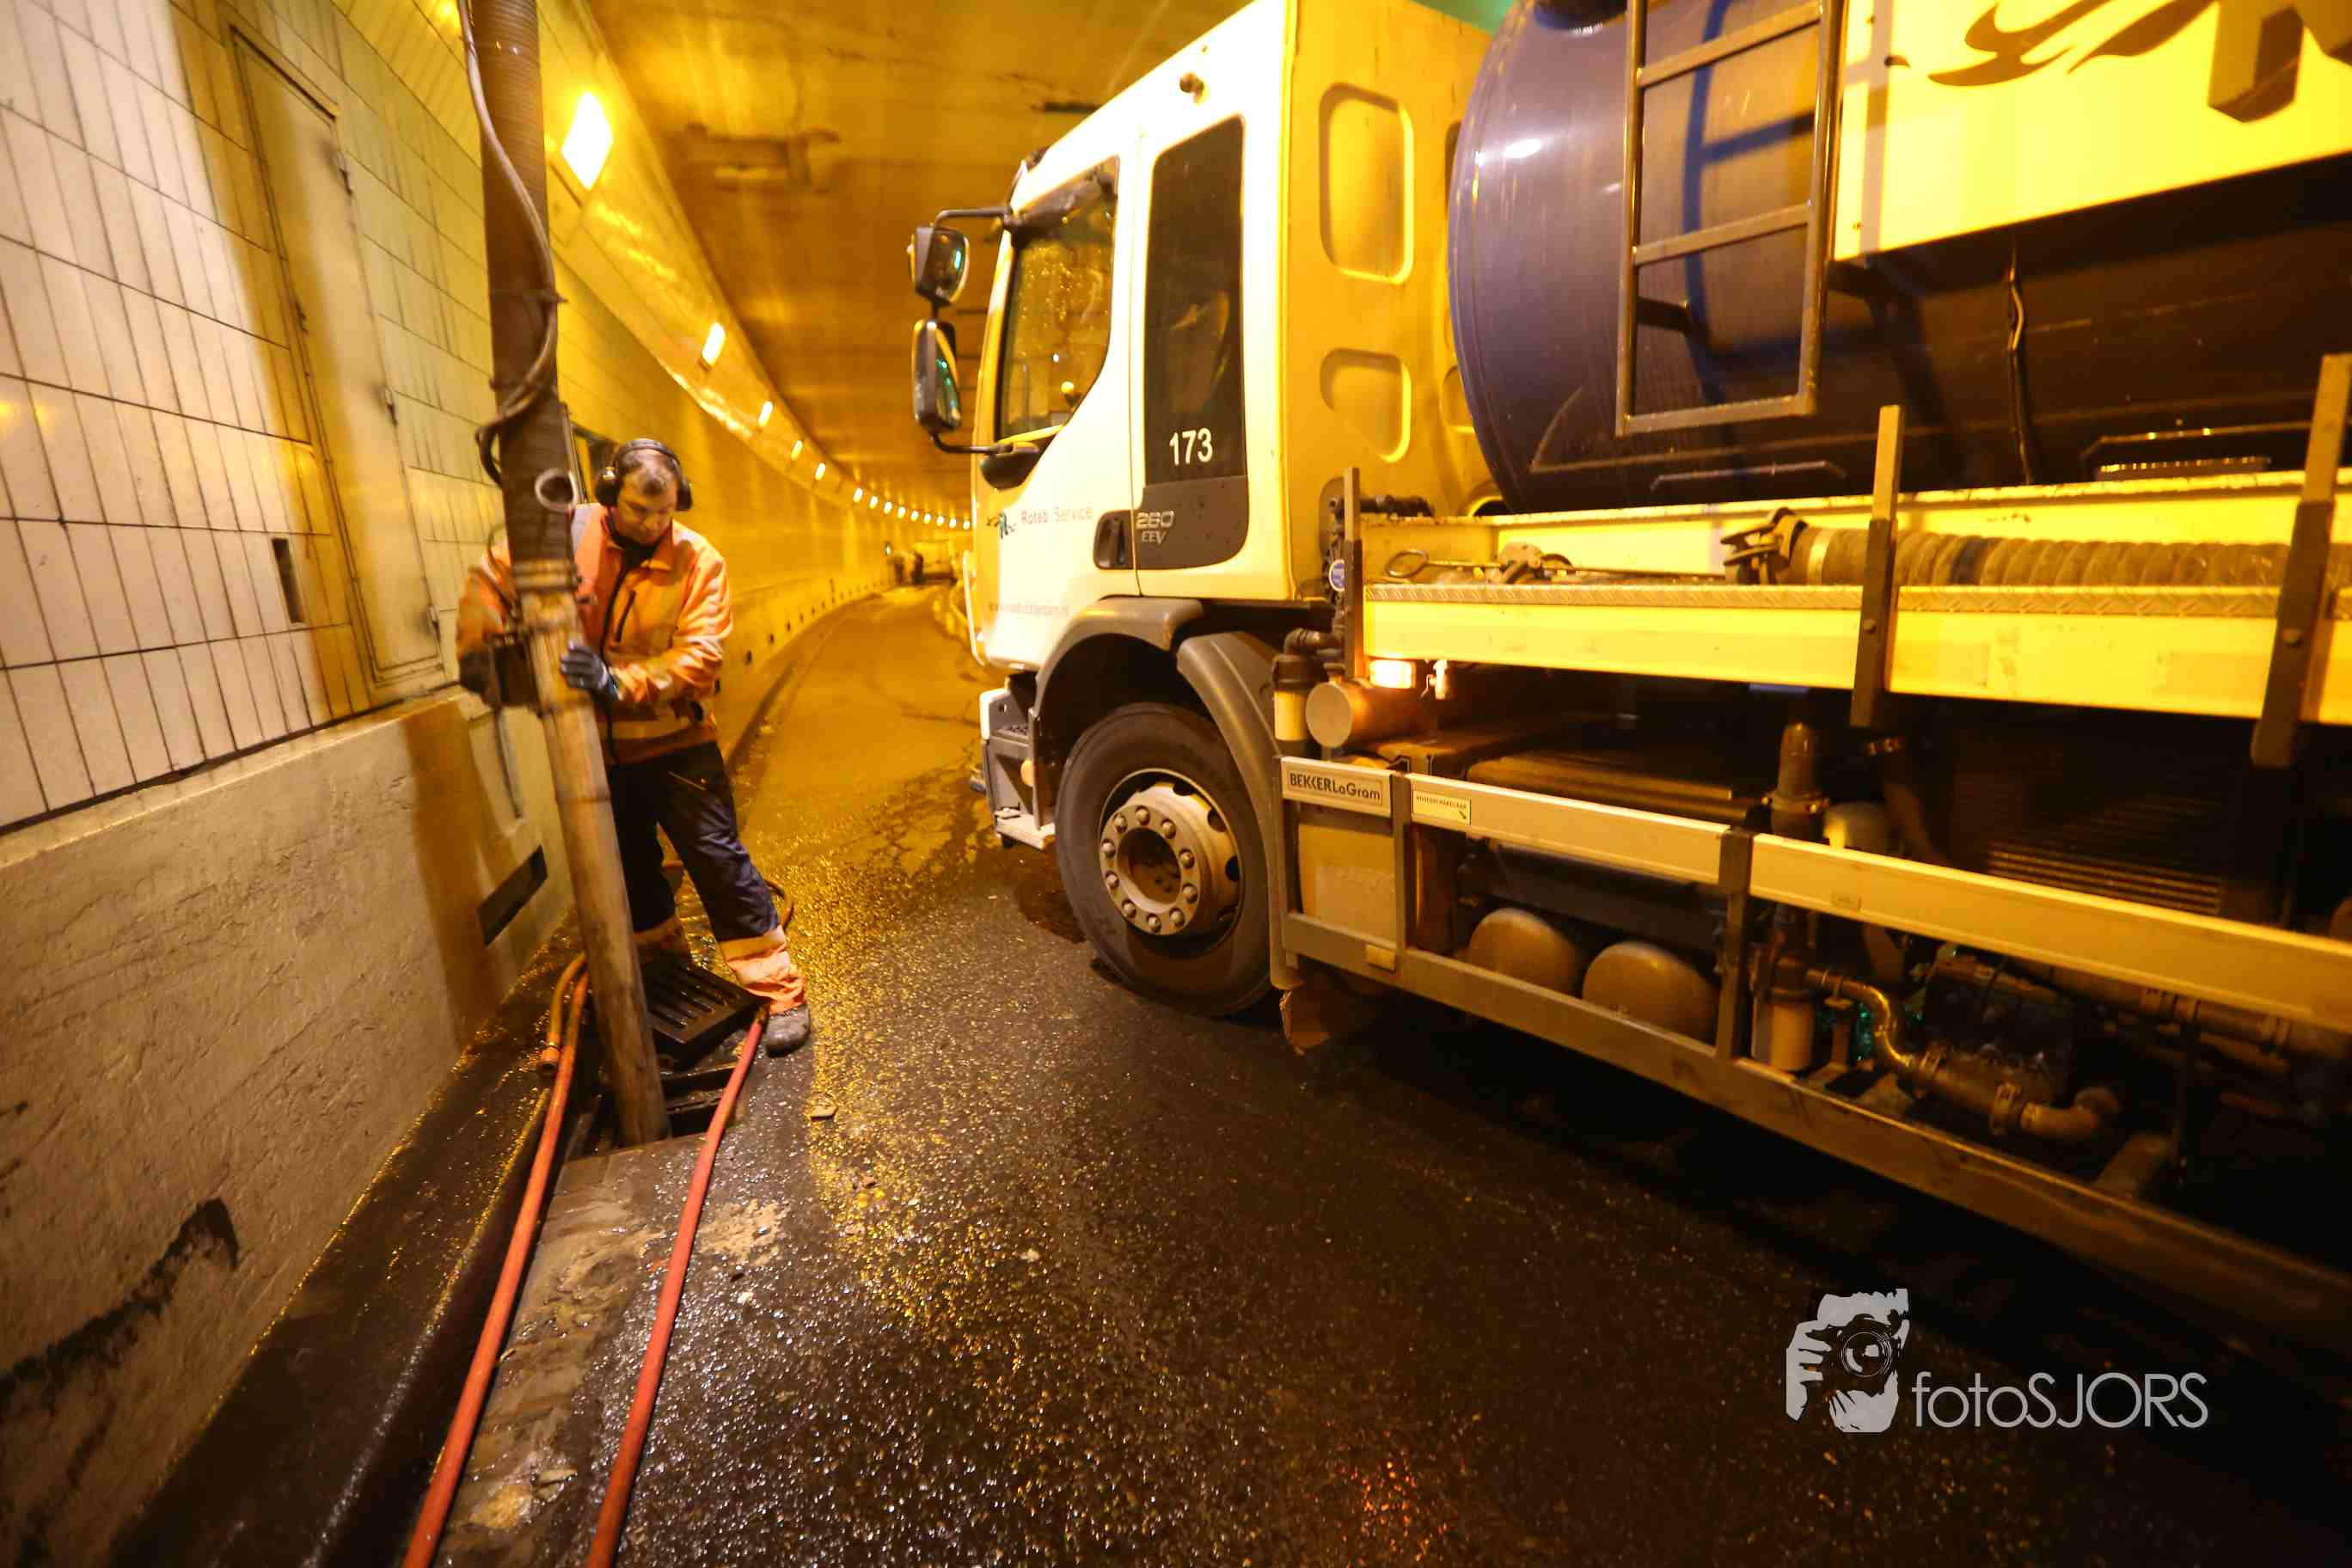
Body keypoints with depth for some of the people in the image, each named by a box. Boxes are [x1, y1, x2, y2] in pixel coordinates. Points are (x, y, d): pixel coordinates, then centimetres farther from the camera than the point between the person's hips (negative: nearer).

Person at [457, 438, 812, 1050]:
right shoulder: (569, 534, -5)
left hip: (673, 741, -4)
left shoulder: (698, 560, -12)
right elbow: (490, 578, 7)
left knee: (718, 859, -7)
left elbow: (700, 654, -21)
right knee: (628, 866, 18)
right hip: (596, 747, 4)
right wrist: (478, 650, -6)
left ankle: (781, 990, 1)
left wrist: (618, 680, -33)